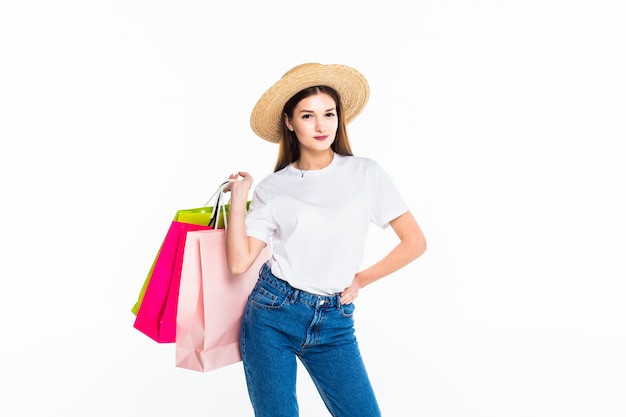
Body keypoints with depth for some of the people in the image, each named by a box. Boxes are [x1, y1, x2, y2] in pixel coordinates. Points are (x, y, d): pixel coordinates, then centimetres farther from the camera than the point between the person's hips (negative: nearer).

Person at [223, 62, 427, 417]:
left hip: (334, 322, 0)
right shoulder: (273, 188, 0)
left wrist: (360, 280, 3)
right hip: (272, 313, 0)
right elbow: (240, 262, -6)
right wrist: (238, 196, -6)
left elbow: (415, 242, 0)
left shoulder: (366, 174, -2)